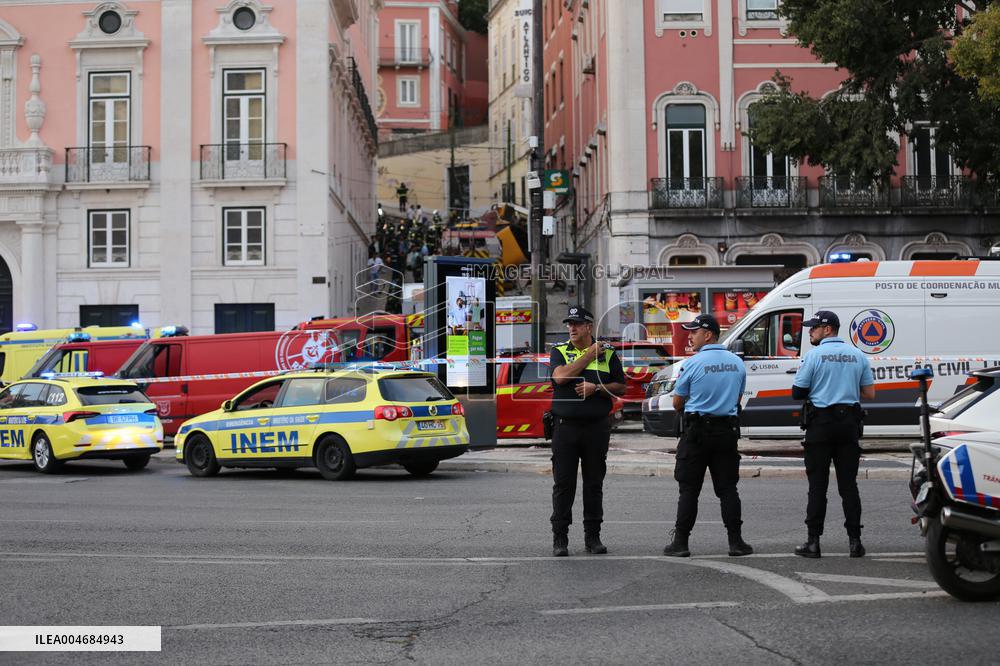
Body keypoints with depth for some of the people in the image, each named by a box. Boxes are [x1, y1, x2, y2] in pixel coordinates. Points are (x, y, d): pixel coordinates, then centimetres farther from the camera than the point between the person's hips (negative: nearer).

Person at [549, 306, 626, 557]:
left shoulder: (607, 354, 8)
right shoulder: (559, 351, 7)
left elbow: (621, 387, 7)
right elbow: (560, 376, -13)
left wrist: (596, 388, -9)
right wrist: (589, 355, -8)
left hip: (597, 426, 1)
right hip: (565, 425, -1)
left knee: (594, 484, 6)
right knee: (563, 483, -1)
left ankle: (592, 536, 14)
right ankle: (560, 538, 3)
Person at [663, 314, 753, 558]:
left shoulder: (693, 364, -11)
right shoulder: (737, 363, 6)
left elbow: (677, 403, -2)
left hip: (697, 430, -4)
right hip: (728, 430, 4)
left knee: (689, 489, 0)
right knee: (728, 488, 8)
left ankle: (680, 542, 0)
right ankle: (736, 541, 6)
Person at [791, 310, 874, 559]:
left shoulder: (814, 355, -7)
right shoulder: (858, 355, 7)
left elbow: (797, 393, -5)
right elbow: (869, 393, 9)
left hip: (821, 423, -4)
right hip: (849, 423, 4)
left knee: (817, 484, 0)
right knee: (848, 484, 7)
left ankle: (813, 542, -1)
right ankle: (855, 540, 4)